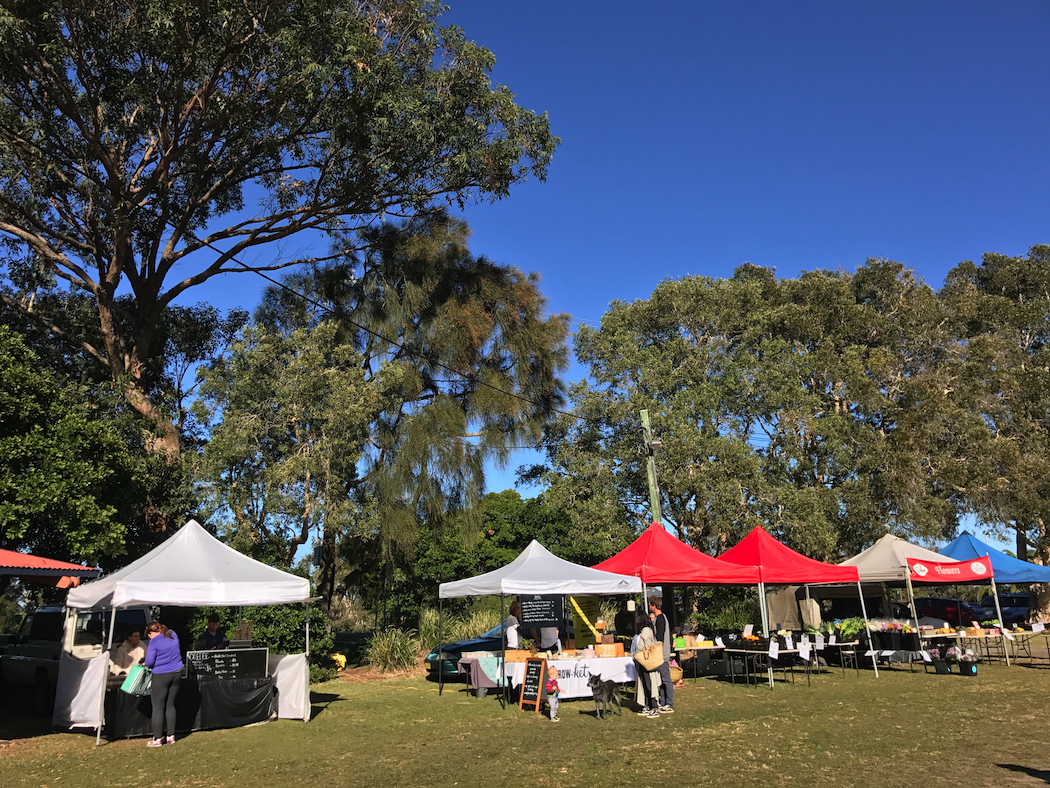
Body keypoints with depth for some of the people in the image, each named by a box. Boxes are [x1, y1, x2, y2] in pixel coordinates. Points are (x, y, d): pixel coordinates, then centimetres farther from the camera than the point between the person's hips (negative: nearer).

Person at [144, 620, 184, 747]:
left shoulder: (154, 642, -12)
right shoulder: (173, 636, 8)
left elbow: (149, 662, -14)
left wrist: (146, 665, 6)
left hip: (161, 675, -7)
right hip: (176, 672, 7)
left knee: (158, 707, 3)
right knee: (170, 705, 14)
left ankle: (157, 739, 6)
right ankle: (171, 736, 17)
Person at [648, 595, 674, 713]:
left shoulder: (660, 618, -15)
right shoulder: (660, 617, 16)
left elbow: (660, 639, -20)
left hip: (662, 655, -10)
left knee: (666, 679, -6)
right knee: (661, 680, 13)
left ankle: (670, 705, -2)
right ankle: (663, 703, 19)